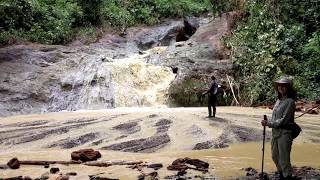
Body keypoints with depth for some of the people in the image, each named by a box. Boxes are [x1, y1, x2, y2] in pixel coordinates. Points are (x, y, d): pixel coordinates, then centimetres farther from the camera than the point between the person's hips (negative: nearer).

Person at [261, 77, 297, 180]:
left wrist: (269, 123, -15)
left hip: (284, 133, -8)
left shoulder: (290, 102, -12)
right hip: (275, 132, 8)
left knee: (284, 160, -4)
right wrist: (268, 123, -2)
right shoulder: (278, 100, 11)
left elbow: (283, 120, -17)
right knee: (275, 157, 18)